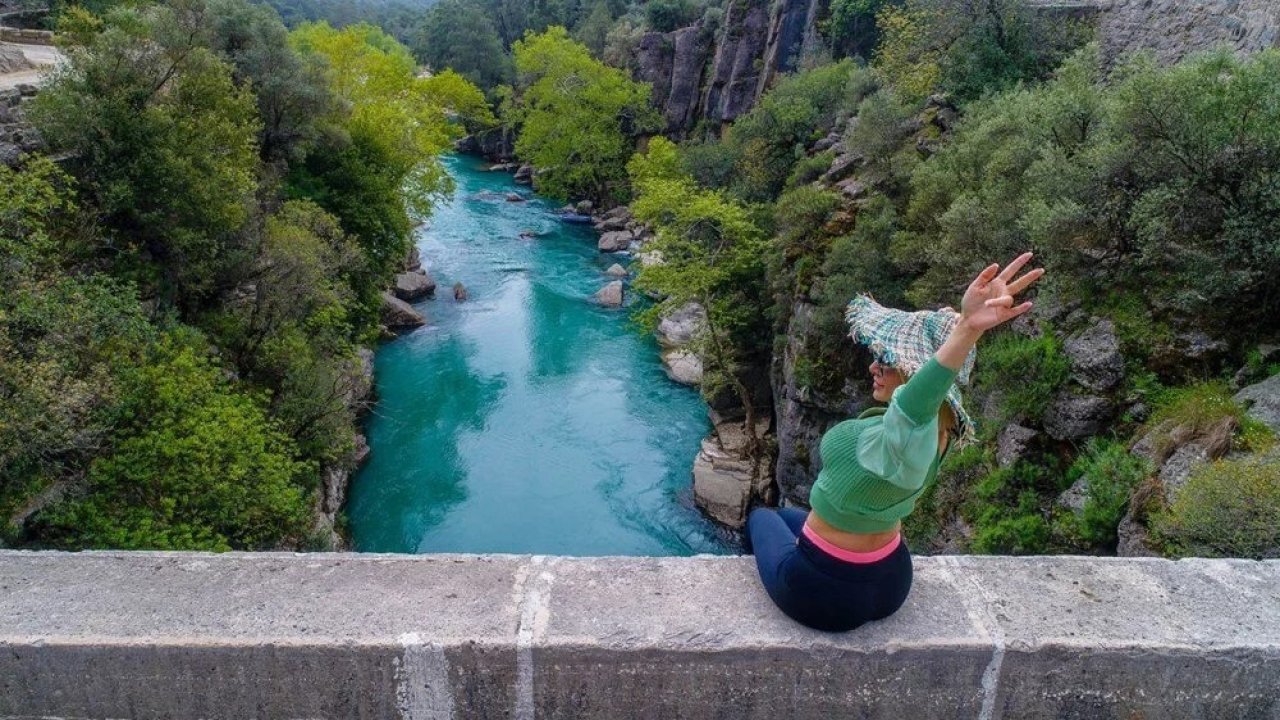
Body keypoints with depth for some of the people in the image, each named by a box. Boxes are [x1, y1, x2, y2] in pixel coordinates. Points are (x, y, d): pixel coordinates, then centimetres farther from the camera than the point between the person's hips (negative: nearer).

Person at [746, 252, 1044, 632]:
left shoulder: (909, 435, -40)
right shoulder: (936, 424, -13)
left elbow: (915, 403, -65)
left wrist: (968, 328, -82)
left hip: (823, 595, -7)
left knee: (761, 516, 26)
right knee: (789, 515, 37)